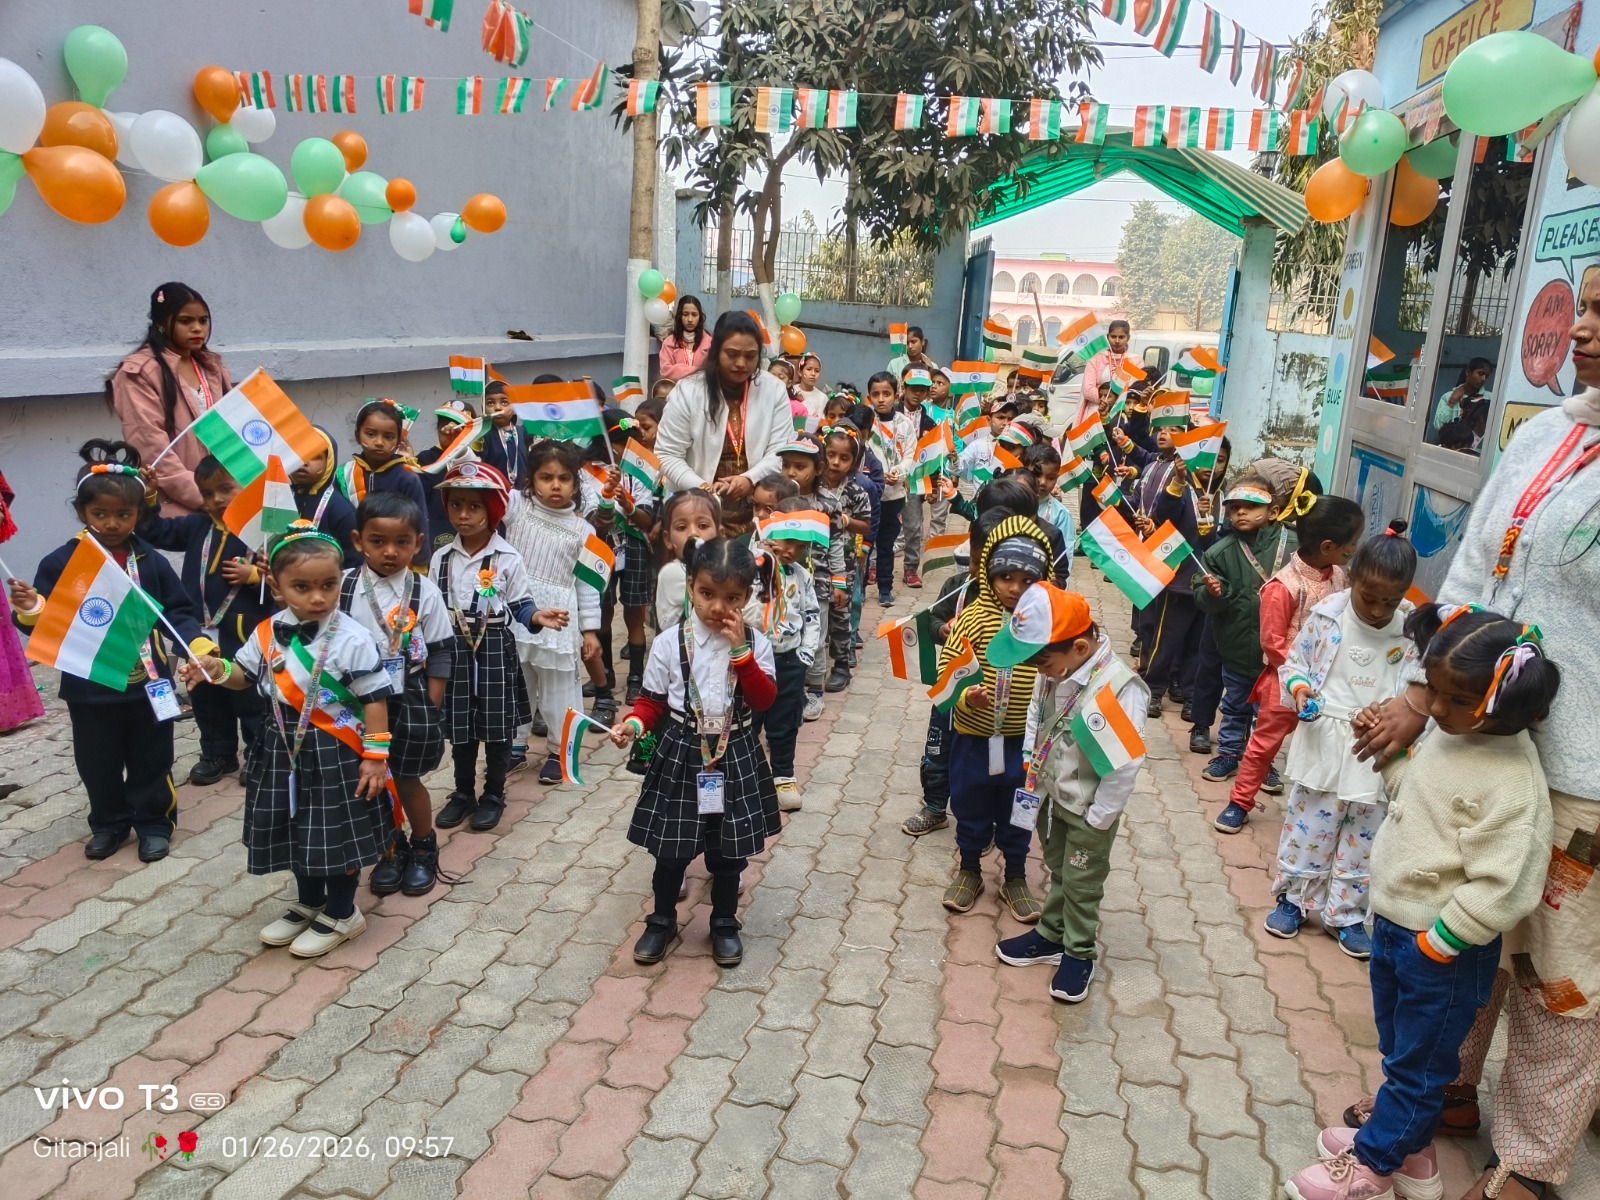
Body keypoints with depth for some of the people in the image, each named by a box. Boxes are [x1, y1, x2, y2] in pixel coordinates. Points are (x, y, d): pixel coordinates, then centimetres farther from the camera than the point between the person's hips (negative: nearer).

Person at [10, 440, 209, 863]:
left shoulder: (151, 562, -2)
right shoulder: (61, 563, -5)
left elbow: (178, 613, -1)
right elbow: (47, 623, -4)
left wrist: (196, 642, -17)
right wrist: (30, 611, -26)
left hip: (147, 686, 0)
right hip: (90, 690, 0)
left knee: (151, 761, 11)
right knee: (98, 765, 15)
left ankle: (153, 822, 29)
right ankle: (108, 824, 35)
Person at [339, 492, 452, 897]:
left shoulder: (425, 593, -9)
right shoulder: (343, 587, -6)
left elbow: (440, 656, -3)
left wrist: (430, 708, -4)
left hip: (410, 700, -2)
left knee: (407, 779, 9)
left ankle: (424, 849, 30)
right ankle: (391, 848, 32)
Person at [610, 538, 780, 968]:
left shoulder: (755, 642, -5)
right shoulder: (668, 643, -8)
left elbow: (765, 700, -14)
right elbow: (653, 701, 0)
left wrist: (740, 651, -22)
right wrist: (634, 724, -20)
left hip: (735, 759, 1)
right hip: (681, 756, 0)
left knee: (728, 850, 13)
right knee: (670, 849, 11)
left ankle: (724, 923, 33)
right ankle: (662, 921, 33)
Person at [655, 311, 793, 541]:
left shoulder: (774, 390, 1)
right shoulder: (688, 391, -5)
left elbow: (781, 451, -1)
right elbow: (667, 454, -5)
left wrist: (750, 479, -19)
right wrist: (701, 488, -19)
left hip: (757, 511, 2)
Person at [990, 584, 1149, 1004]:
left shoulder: (1119, 689, -33)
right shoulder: (1055, 668, -13)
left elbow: (1125, 767, -26)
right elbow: (1036, 717, 6)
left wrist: (1097, 819, -17)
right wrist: (1031, 776, 5)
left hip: (1087, 810, -6)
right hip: (1051, 796, 6)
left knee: (1082, 884, 13)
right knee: (1057, 871, 25)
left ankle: (1079, 953, 34)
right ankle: (1050, 936, 43)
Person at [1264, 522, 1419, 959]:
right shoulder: (1326, 615, -8)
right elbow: (1294, 662, 4)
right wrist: (1299, 688, -14)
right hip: (1324, 742, 0)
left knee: (1364, 838, 13)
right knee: (1308, 827, 11)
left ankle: (1347, 913, 30)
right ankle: (1292, 896, 32)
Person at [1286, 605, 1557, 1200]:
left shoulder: (1511, 782, -28)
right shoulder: (1450, 732, -2)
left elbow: (1499, 890, -28)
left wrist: (1435, 944, -20)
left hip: (1442, 949, -8)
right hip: (1393, 922, 8)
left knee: (1418, 1061, 14)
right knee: (1398, 1045, 26)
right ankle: (1404, 1140, 46)